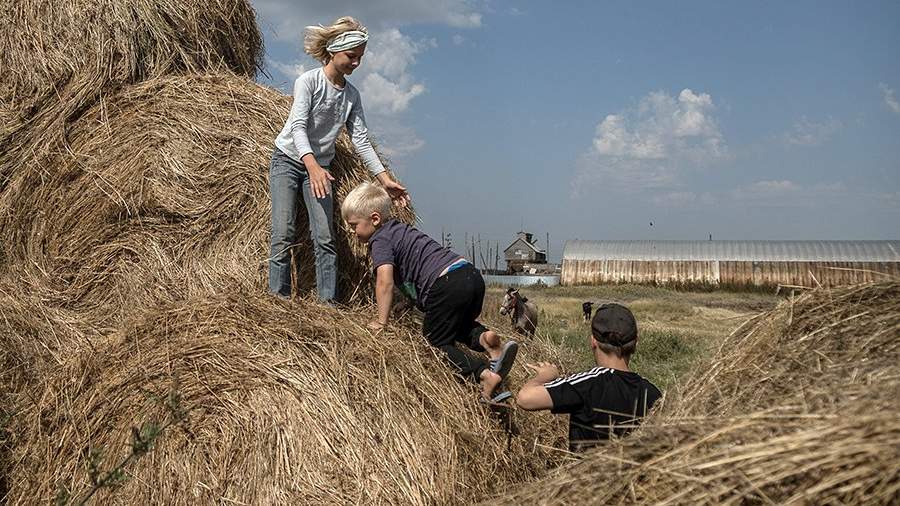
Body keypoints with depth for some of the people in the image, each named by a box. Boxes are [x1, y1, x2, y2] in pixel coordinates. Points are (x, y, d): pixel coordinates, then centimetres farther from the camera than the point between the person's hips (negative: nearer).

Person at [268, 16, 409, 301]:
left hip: (318, 168, 4)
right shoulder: (308, 81, -13)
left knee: (325, 238, -8)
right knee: (284, 235, -13)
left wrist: (385, 179, -9)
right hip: (288, 161, -4)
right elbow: (298, 127, -23)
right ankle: (278, 300, -9)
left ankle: (328, 303, -7)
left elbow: (361, 141, 0)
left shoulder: (352, 95, 2)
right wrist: (312, 165, -39)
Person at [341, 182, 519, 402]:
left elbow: (385, 282, -14)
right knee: (462, 326, 32)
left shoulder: (380, 241, 0)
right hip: (471, 274, 9)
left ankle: (484, 374, -12)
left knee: (437, 343, 8)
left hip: (447, 285, -9)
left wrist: (381, 321, -8)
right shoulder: (399, 228, 27)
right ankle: (484, 338, -1)